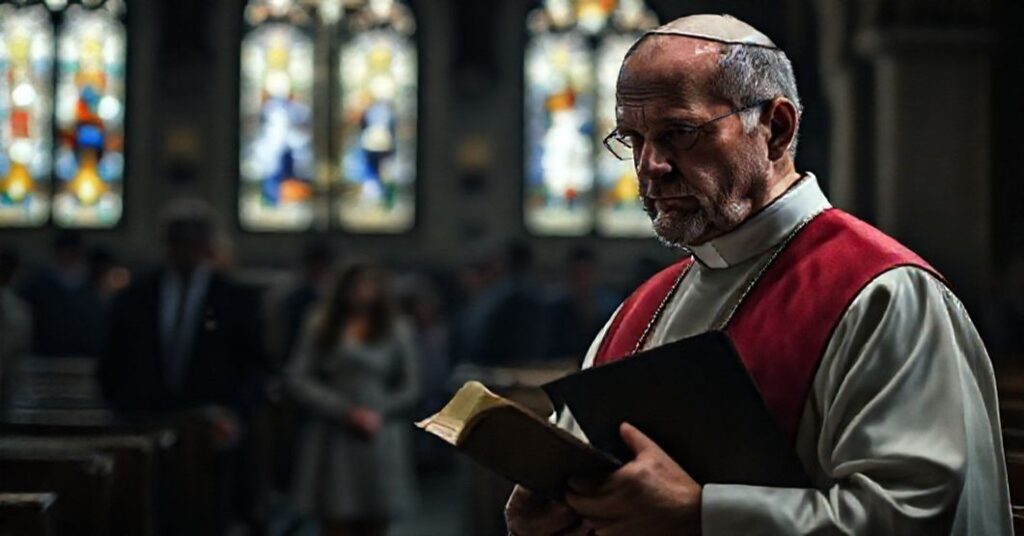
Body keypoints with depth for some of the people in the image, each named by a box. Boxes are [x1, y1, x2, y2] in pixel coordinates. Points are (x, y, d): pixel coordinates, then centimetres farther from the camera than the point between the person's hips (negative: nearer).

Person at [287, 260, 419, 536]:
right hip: (333, 438, -1)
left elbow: (410, 387, 9)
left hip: (380, 439, 1)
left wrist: (379, 414, -7)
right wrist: (344, 412, -9)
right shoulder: (320, 326, 4)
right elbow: (297, 379, -1)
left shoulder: (397, 331, 7)